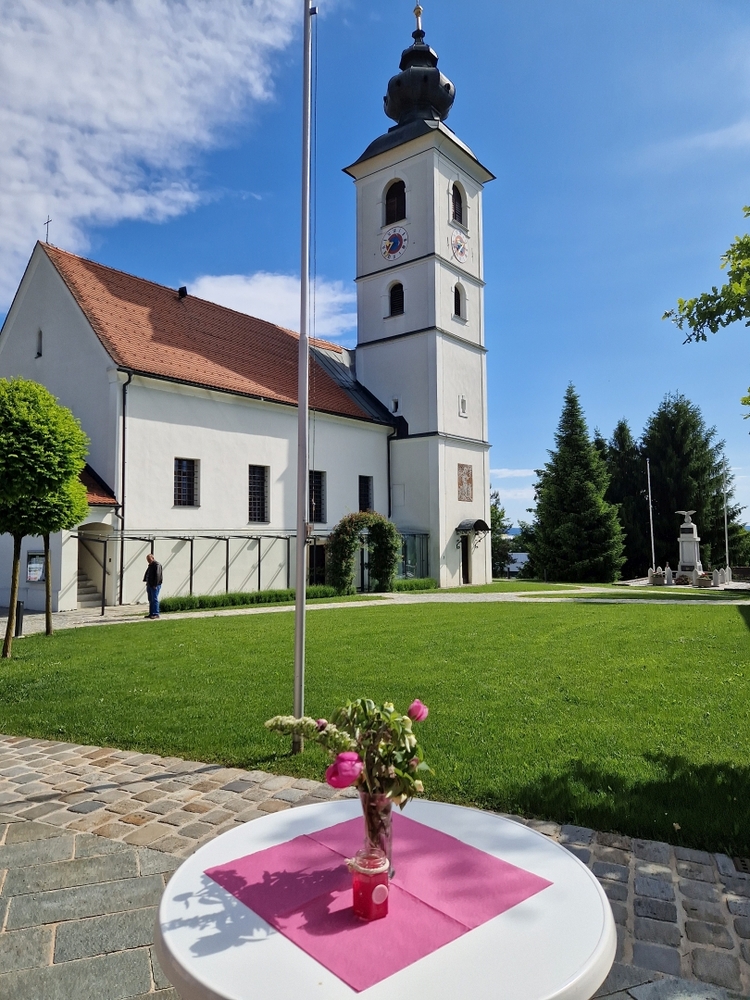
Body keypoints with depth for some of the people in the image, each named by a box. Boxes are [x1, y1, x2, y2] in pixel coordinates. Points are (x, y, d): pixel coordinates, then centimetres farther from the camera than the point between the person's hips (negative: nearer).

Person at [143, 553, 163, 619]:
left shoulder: (157, 565, -12)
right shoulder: (150, 565, 18)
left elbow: (157, 575, -19)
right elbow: (146, 574, 25)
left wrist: (155, 585, -22)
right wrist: (145, 581, 13)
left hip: (155, 586, -9)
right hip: (149, 585, 9)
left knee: (154, 599, -9)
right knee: (150, 600, 11)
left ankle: (156, 614, -7)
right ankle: (151, 613, 16)